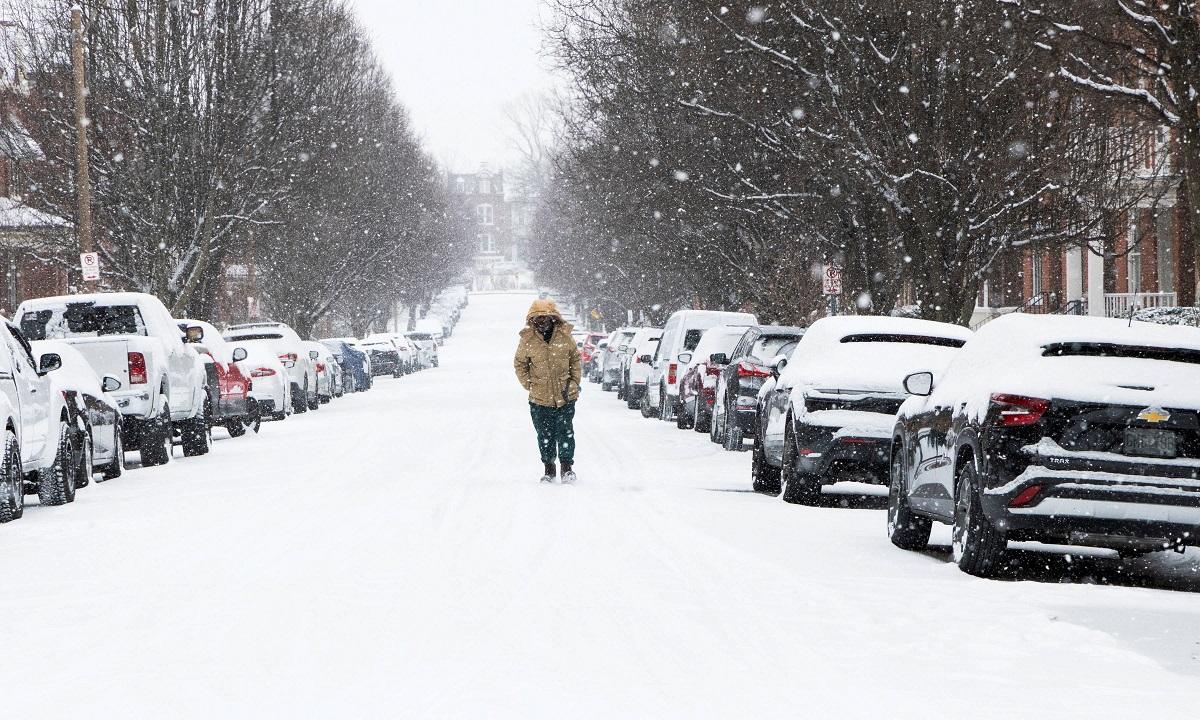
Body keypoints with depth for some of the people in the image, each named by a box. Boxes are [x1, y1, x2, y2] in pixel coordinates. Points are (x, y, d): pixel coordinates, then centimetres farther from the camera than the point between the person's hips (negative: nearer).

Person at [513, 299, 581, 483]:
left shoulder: (564, 336, -4)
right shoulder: (528, 340, -6)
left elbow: (575, 359, 10)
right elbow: (519, 364, 7)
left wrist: (574, 382, 2)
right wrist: (529, 384, 0)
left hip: (565, 396, 0)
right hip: (540, 398, 0)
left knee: (565, 432, -1)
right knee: (545, 434, 8)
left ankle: (567, 466, 13)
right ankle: (548, 468, 22)